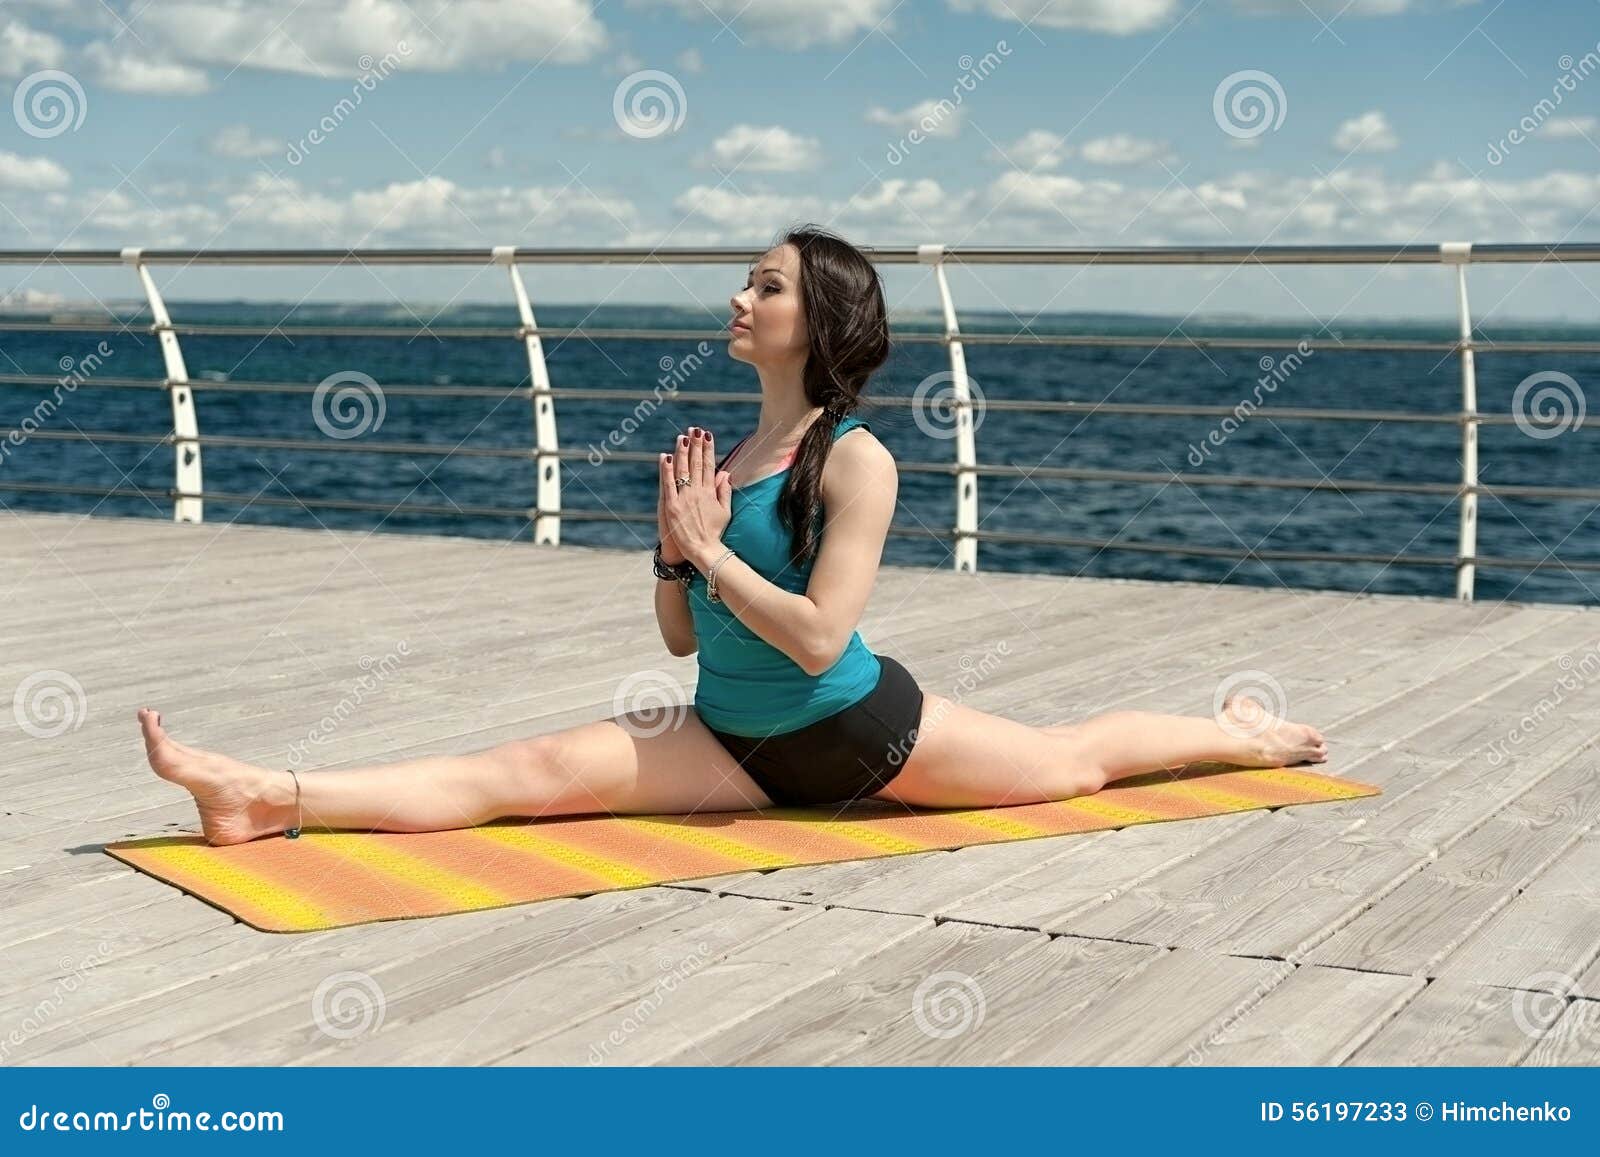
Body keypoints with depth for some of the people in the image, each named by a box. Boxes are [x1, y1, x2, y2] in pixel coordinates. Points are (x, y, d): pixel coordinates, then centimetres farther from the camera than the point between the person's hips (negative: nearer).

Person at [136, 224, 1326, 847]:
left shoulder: (857, 460, -17)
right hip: (742, 743, 5)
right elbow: (682, 634, 8)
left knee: (1075, 758, 16)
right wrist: (674, 543, -10)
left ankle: (1243, 735, 43)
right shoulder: (731, 450, 5)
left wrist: (710, 547, -20)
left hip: (858, 729, -5)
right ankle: (273, 797, -24)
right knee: (532, 770, -13)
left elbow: (820, 637, -25)